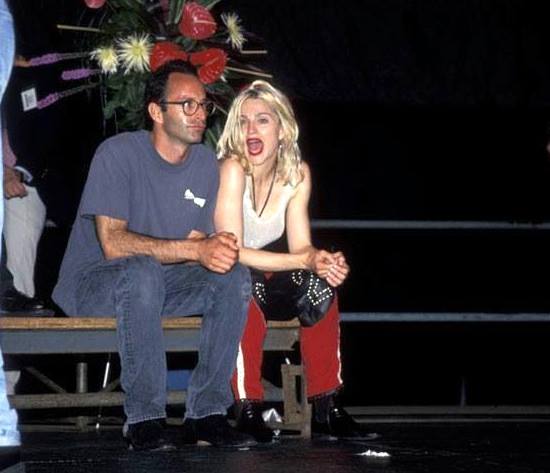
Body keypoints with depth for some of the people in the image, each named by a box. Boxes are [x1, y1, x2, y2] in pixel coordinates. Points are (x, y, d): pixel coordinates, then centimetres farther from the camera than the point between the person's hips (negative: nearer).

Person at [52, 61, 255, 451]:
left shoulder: (206, 163, 2)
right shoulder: (118, 153, -16)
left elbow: (194, 249, 2)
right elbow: (112, 243, -26)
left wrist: (212, 250, -23)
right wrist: (193, 249, -32)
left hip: (159, 285, 6)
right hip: (93, 283, -6)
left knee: (234, 275, -18)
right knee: (142, 271, -38)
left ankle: (207, 412, -18)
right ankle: (144, 419, -31)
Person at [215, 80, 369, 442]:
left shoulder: (297, 174, -1)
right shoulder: (232, 169, -20)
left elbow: (301, 247, -3)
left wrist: (321, 261, -28)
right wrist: (307, 260, -29)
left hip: (257, 279, 6)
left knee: (319, 287, -19)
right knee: (245, 294, -36)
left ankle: (327, 406, -13)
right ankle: (249, 409, -26)